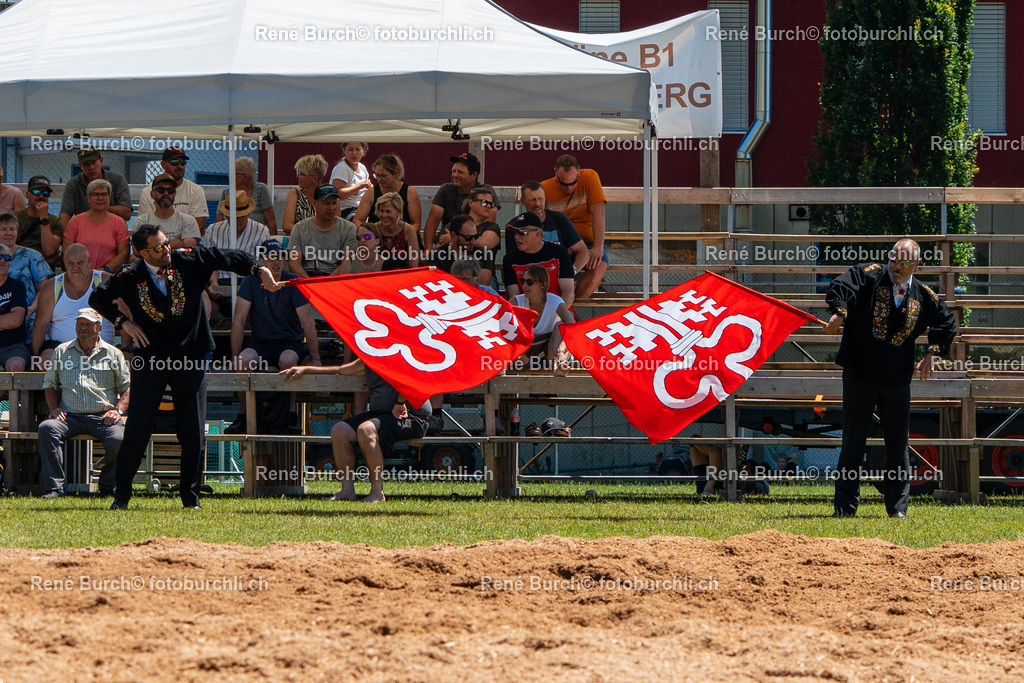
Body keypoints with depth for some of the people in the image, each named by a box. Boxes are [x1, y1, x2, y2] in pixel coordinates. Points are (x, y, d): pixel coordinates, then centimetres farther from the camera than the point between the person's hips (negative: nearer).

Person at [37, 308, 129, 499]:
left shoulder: (113, 354, 16)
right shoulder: (62, 352, 19)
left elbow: (126, 389, 14)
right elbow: (50, 385, 22)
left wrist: (118, 410, -5)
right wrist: (54, 408, 2)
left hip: (103, 416, -1)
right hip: (70, 416, 1)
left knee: (118, 439, -33)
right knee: (46, 428, -31)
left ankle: (107, 488, -9)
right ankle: (53, 487, -31)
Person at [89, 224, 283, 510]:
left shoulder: (189, 261, -3)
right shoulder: (131, 277, -4)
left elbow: (227, 258, 4)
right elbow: (97, 298, 8)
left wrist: (259, 269, -7)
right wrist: (123, 322, -2)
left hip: (190, 359, 1)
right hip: (150, 359, -1)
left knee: (194, 433, 0)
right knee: (137, 429, -2)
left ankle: (190, 496, 11)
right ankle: (122, 495, 6)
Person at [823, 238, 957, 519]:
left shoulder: (923, 296, 6)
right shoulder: (870, 276, -2)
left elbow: (946, 324, 19)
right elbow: (841, 288, -19)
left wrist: (931, 353, 4)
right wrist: (839, 313, -40)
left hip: (897, 380, 2)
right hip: (860, 376, -2)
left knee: (898, 443, 4)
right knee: (853, 441, 2)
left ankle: (897, 506, 11)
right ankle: (845, 505, 9)